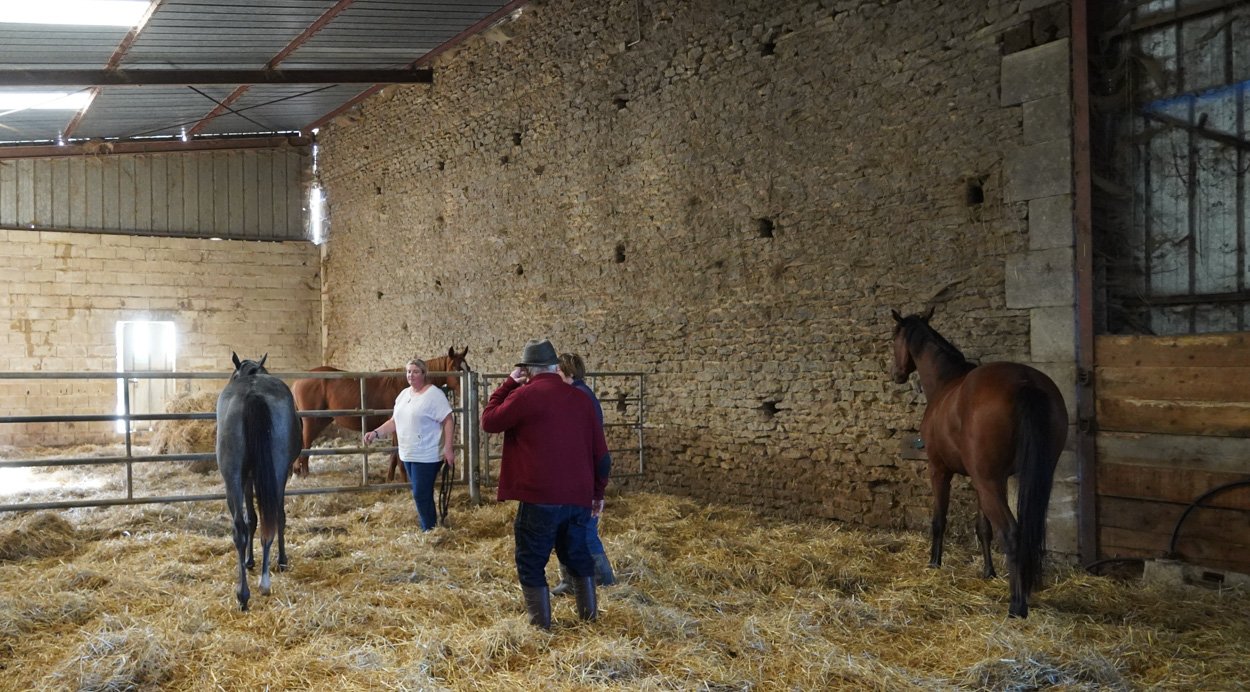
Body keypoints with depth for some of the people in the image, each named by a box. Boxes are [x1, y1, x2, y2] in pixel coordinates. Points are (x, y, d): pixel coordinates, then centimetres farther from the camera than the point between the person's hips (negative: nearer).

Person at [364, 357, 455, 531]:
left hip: (427, 455, -8)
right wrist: (375, 433, 3)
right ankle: (430, 520, 27)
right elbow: (394, 421, 17)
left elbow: (448, 421, -15)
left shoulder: (434, 394, -13)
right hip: (408, 454, 8)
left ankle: (429, 530, 5)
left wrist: (448, 448, -22)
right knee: (421, 493, 16)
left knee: (421, 494, -6)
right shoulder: (404, 394, 11)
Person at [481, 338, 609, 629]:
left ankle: (541, 624, 10)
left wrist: (508, 384, 9)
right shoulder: (580, 398, 8)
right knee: (577, 555, 22)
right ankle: (589, 614, 28)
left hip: (540, 497, -5)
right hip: (579, 496, 5)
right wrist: (598, 491, 20)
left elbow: (489, 421, 4)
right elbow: (599, 450, 11)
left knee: (531, 562, 8)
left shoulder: (524, 395, -9)